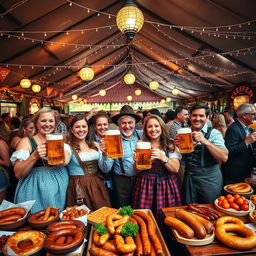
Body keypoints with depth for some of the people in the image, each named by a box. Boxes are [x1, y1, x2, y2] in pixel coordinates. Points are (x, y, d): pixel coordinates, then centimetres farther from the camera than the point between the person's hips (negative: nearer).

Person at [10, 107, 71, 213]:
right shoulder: (26, 141, 1)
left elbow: (65, 161, -12)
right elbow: (18, 174, -7)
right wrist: (34, 156, -21)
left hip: (60, 188, 2)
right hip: (35, 190, -2)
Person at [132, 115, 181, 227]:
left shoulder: (170, 145, 2)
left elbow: (175, 169, -5)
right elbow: (137, 170, 5)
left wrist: (163, 158, -20)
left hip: (166, 186, 0)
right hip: (145, 185, 0)